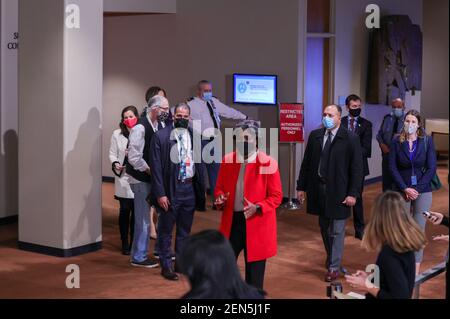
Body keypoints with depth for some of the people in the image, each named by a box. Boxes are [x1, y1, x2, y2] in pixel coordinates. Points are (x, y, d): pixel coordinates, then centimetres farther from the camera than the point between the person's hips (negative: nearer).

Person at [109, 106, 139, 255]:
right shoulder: (117, 134, 3)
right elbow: (112, 153, 5)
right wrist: (115, 163, -13)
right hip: (123, 177, 0)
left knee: (136, 211, 4)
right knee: (124, 211, 3)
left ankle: (134, 242, 18)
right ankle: (125, 243, 15)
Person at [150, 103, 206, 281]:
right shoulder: (161, 136, -7)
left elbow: (199, 163, 10)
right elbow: (156, 167, -9)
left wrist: (201, 190, 6)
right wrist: (160, 194, -13)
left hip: (189, 188, 4)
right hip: (170, 188, -4)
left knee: (185, 230, 14)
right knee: (166, 230, 6)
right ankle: (166, 266, 17)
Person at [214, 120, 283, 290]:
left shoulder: (268, 163, -10)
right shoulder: (228, 160, 4)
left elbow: (276, 196, -7)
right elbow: (219, 188, 14)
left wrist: (257, 208, -22)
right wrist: (220, 198, -9)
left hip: (256, 223, -4)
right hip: (232, 221, 4)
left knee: (254, 271, 6)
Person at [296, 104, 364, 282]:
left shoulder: (351, 139, -9)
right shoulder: (315, 135, 4)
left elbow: (357, 168, -9)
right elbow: (307, 162, 8)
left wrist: (353, 194, -13)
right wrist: (301, 187, 6)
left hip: (338, 191, -4)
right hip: (318, 188, 5)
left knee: (336, 231, 1)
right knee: (324, 228, 17)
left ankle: (334, 267, 11)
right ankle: (331, 257, 36)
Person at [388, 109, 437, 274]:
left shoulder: (427, 141, -2)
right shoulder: (397, 142, 0)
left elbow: (431, 168, -3)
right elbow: (392, 168, -2)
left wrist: (417, 189, -10)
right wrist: (405, 189, -11)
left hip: (422, 191, 0)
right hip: (401, 191, 1)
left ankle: (416, 269, 7)